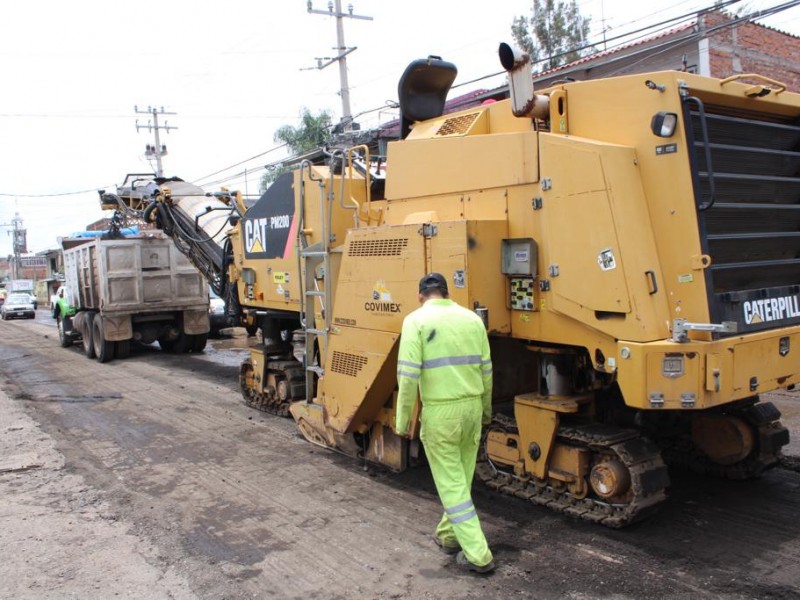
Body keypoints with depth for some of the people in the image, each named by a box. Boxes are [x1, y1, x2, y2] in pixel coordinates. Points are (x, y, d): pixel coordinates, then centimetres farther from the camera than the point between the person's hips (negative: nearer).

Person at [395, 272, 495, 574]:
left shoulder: (416, 320, -9)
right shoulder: (472, 318, 5)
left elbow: (408, 374, -15)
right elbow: (485, 370, 9)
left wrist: (403, 418, -6)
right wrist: (486, 408, 22)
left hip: (439, 411, -5)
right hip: (471, 406, 6)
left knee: (451, 483, 5)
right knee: (461, 477, 20)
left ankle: (478, 555, 8)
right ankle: (448, 535, 37)